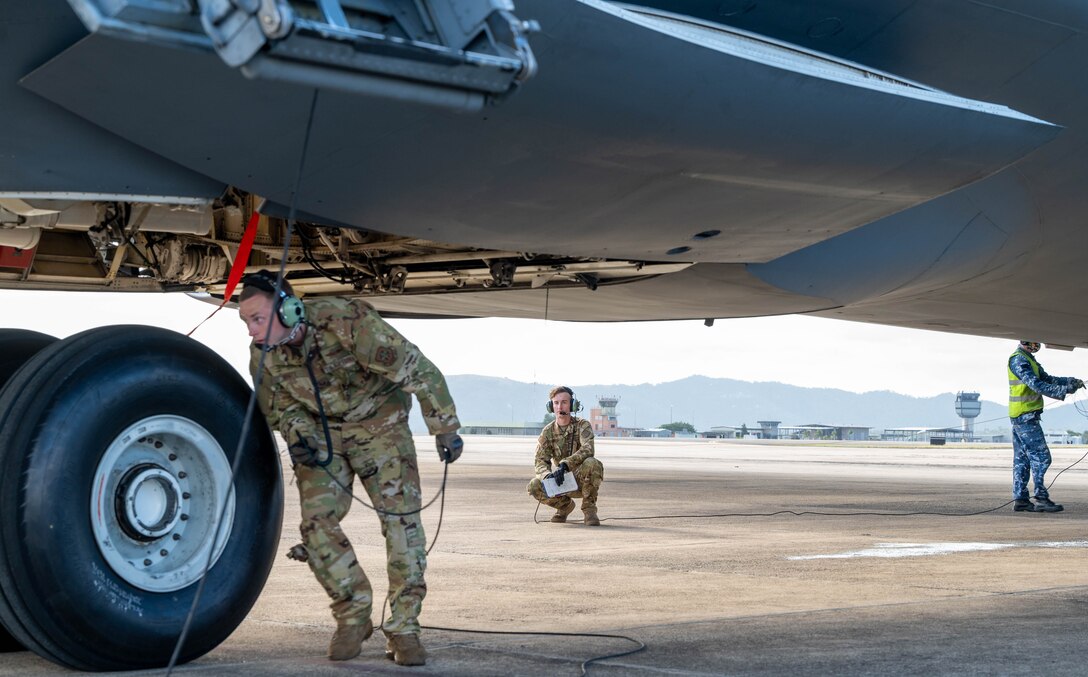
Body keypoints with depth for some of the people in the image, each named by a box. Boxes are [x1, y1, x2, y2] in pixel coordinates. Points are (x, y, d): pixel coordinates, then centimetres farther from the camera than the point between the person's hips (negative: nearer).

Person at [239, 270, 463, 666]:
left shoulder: (347, 323, -33)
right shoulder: (263, 354, -16)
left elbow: (416, 369, -25)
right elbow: (280, 407, 3)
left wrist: (445, 429, -17)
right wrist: (298, 437, -20)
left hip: (378, 421, -3)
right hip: (322, 432, 4)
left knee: (401, 515, -13)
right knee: (318, 520, -11)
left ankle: (404, 627, -3)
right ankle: (353, 616, 7)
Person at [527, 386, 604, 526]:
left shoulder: (582, 425, -10)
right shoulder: (547, 432, 0)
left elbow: (587, 450, -28)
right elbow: (541, 461, -7)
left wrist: (565, 465, -42)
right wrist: (547, 474, -31)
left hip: (583, 480, -3)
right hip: (562, 480, 3)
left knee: (591, 463, -36)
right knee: (534, 486, -23)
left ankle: (589, 510, -16)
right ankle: (565, 505, 7)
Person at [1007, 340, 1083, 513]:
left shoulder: (1029, 359, 20)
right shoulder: (1018, 359, -14)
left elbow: (1046, 379, 17)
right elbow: (1036, 385, -23)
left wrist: (1072, 381, 4)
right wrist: (1063, 391, -27)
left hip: (1022, 417, 10)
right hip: (1025, 416, -10)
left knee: (1022, 459, 8)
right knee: (1040, 456, -10)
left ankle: (1020, 499, 9)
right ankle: (1041, 498, -10)